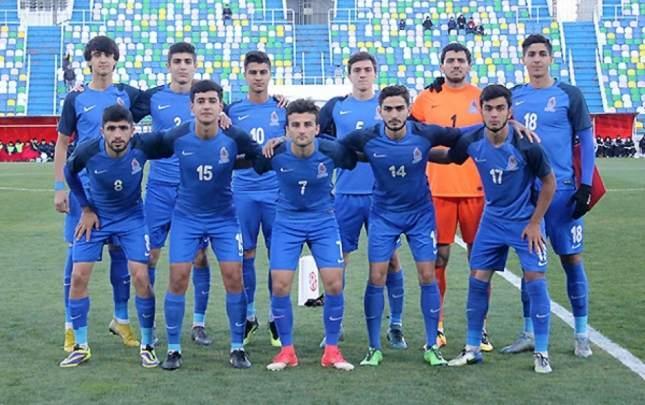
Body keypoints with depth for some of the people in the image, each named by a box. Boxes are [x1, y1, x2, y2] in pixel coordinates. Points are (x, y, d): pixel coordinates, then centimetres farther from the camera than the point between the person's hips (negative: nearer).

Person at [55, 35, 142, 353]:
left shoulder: (127, 94, 6)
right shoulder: (76, 99, 2)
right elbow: (62, 143, 4)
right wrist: (59, 187, -2)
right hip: (84, 187, -2)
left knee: (120, 251, 7)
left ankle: (121, 320, 21)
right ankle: (71, 326, 11)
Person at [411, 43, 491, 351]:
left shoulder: (482, 98, 6)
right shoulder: (426, 99, 7)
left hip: (476, 189, 0)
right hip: (438, 190, 0)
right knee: (438, 258, 2)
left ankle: (480, 328, 13)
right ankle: (436, 327, 12)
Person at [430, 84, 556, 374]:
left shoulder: (525, 146, -23)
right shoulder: (471, 143, -14)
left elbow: (549, 182, -10)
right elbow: (448, 157, 9)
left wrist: (535, 222, -8)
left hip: (526, 221, -3)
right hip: (492, 219, 4)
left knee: (535, 280, -8)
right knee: (477, 279, 2)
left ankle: (541, 353, 5)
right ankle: (472, 349, 15)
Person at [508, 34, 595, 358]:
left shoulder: (568, 95, -1)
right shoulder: (513, 97, 8)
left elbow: (586, 141, -1)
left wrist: (586, 186, -7)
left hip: (561, 191, -3)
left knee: (572, 260, 2)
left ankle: (581, 335, 13)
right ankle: (529, 333, 18)